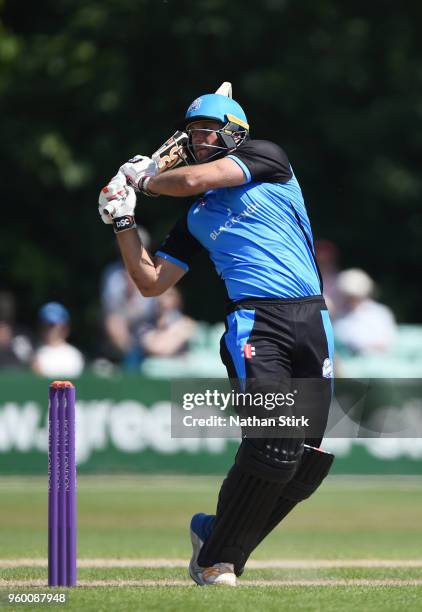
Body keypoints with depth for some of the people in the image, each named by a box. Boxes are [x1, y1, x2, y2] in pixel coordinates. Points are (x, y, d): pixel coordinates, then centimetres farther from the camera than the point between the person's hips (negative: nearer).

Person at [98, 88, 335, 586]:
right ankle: (216, 560, -9)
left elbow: (194, 179, -5)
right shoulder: (196, 218, 17)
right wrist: (122, 220, 10)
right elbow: (150, 282, 16)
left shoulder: (265, 157, 9)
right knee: (275, 445, -21)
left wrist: (145, 178, 12)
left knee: (311, 463, -2)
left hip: (312, 322, 1)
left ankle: (216, 534, 17)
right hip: (255, 324, -1)